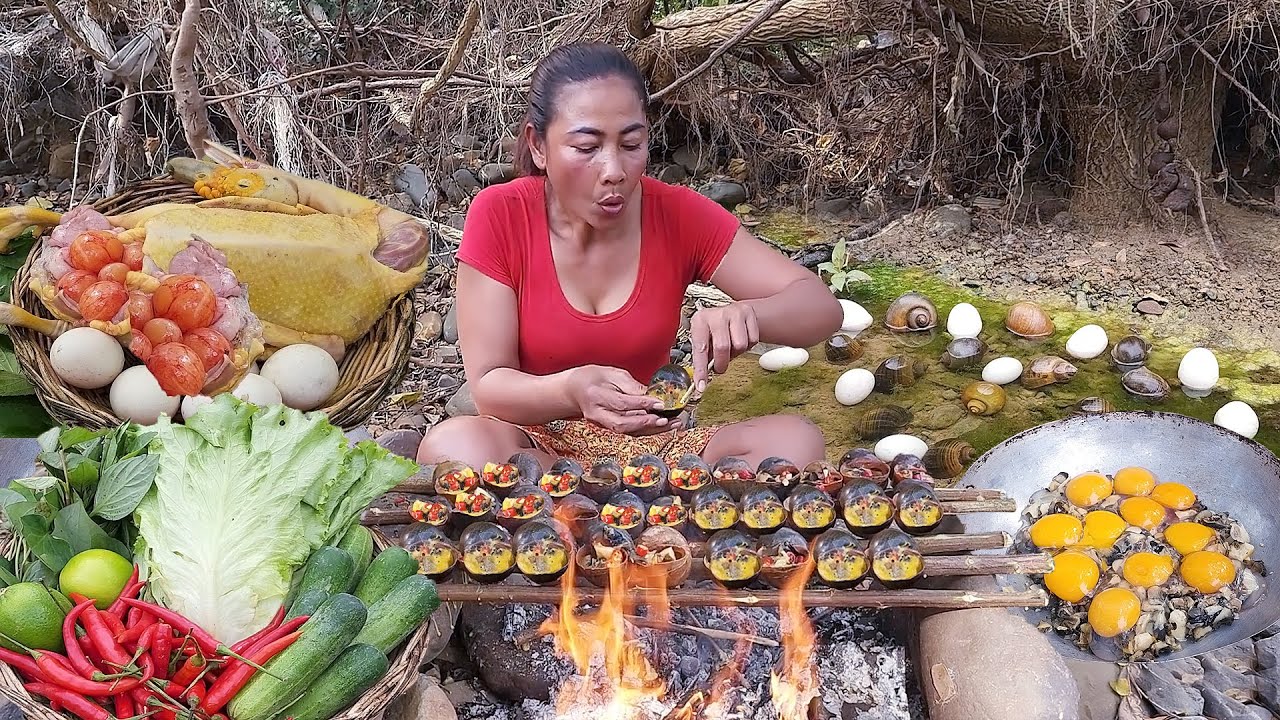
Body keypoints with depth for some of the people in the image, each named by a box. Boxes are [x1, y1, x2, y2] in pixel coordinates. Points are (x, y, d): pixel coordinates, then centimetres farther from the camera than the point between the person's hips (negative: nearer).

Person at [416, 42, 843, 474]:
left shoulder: (679, 215, -7)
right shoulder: (499, 216, -12)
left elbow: (823, 307, -9)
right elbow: (487, 385, -15)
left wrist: (745, 316, -33)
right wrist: (572, 390, -37)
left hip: (653, 444, 2)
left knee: (796, 442, -22)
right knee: (451, 446, -34)